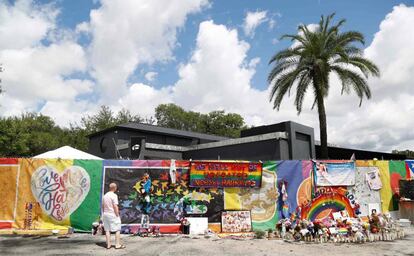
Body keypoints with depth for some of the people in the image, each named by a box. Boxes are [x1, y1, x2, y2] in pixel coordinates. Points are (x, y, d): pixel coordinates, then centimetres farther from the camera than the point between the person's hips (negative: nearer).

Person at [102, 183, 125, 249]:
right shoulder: (114, 195, -13)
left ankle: (108, 245, 14)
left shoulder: (105, 196, 9)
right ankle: (117, 245, 2)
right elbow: (115, 206, -16)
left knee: (107, 230, 10)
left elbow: (103, 206, 13)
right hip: (113, 214, -7)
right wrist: (117, 215, -11)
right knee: (117, 230, 2)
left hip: (105, 214, 7)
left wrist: (104, 213, 19)